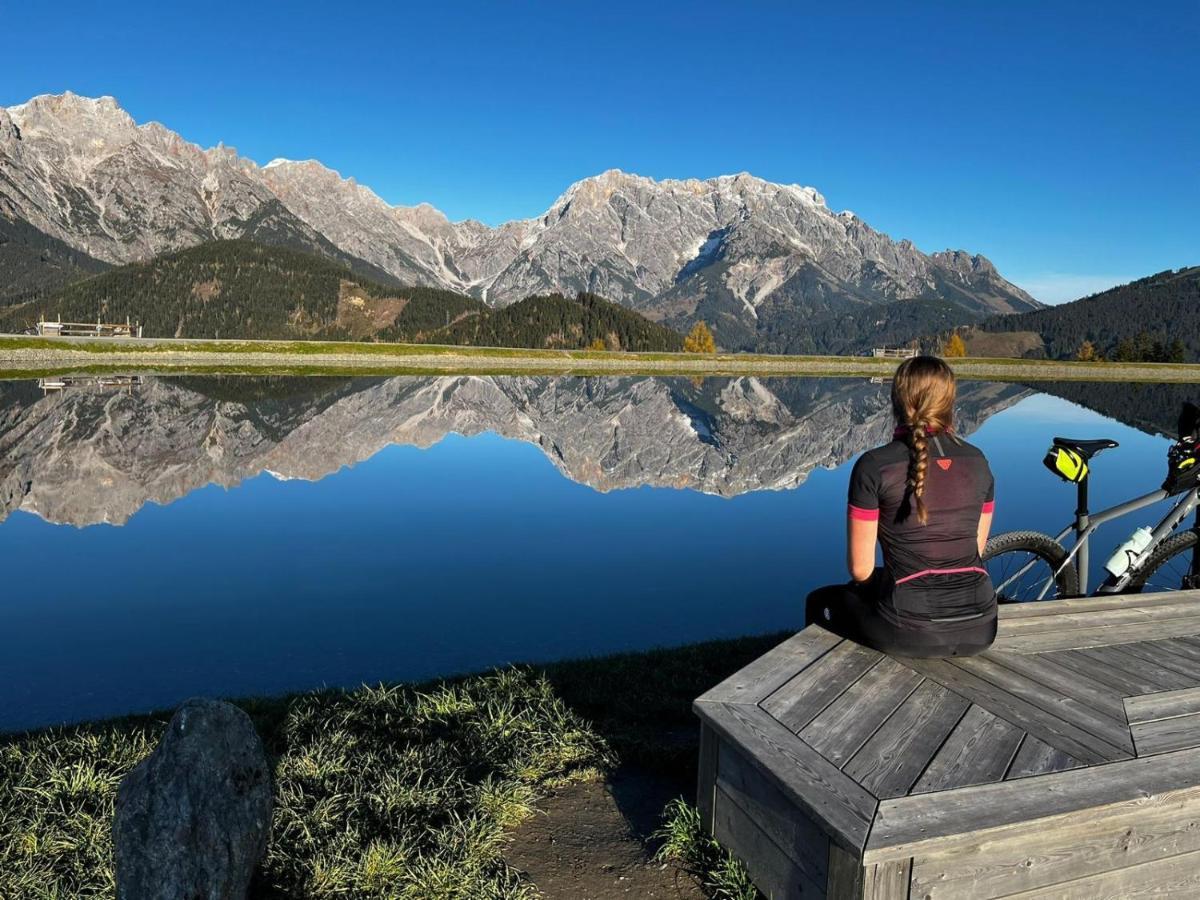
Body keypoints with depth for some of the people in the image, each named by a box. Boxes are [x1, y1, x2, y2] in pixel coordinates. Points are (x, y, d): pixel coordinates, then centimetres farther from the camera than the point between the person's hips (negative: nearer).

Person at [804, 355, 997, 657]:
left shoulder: (874, 466, -11)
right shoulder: (977, 462, 2)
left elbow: (860, 569, -7)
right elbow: (976, 549, 12)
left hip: (911, 633, -4)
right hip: (979, 630, 5)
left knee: (820, 602, 25)